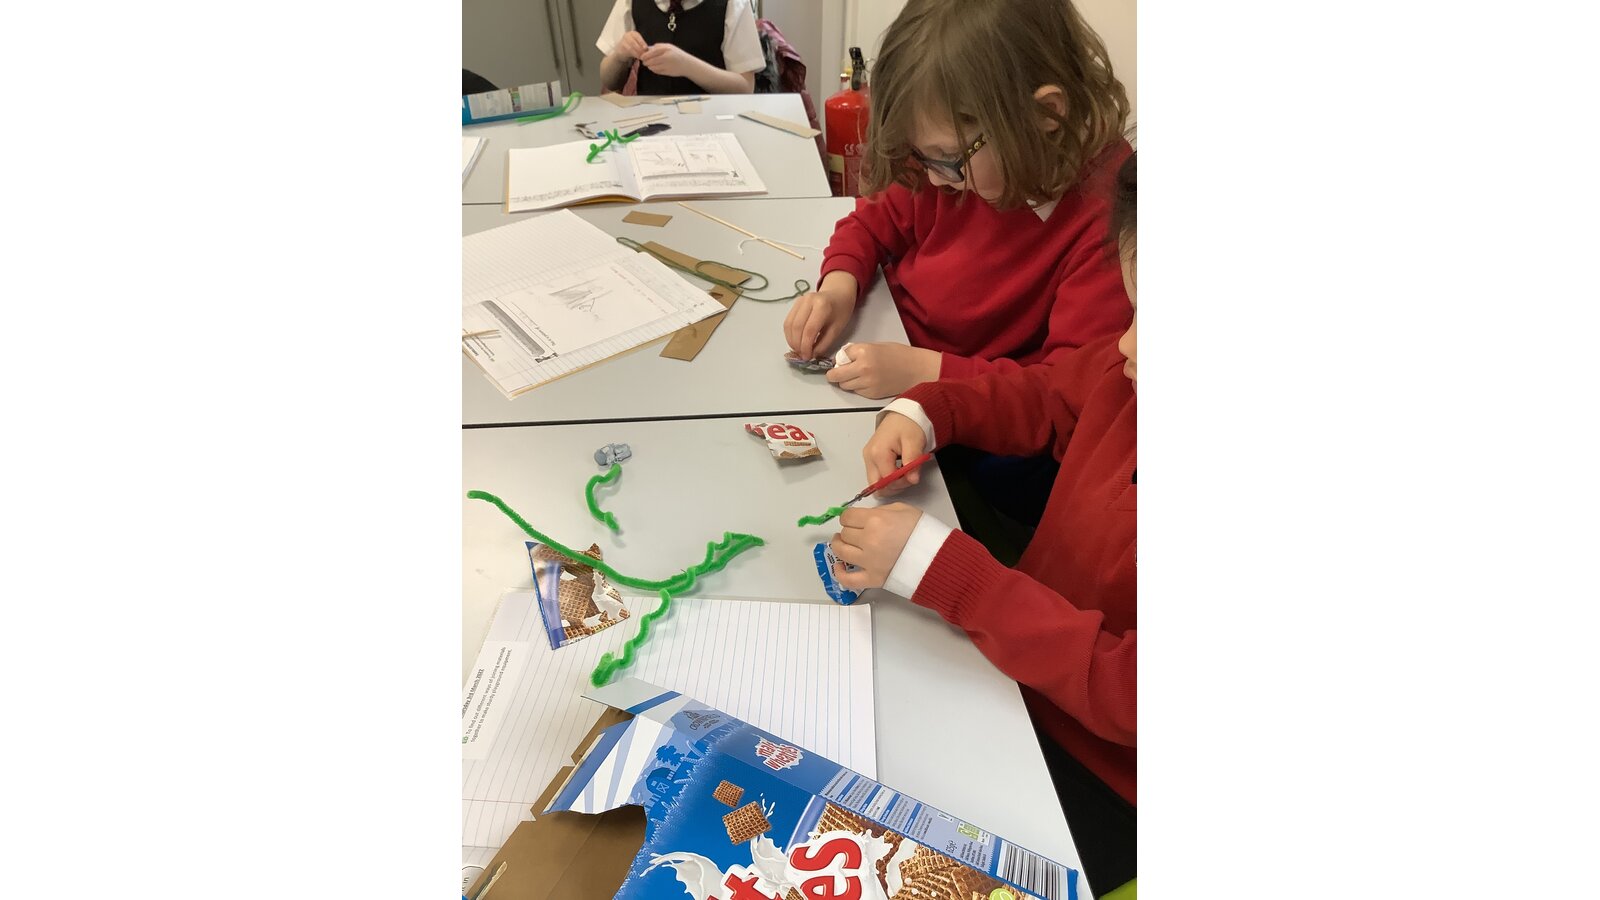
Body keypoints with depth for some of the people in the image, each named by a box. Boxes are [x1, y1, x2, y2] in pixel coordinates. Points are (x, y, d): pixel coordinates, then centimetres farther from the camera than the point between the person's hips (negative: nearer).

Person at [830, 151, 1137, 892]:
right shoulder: (1127, 365, -11)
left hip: (1095, 774, -5)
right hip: (1020, 651, 6)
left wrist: (941, 567, -32)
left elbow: (1126, 694, -30)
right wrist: (920, 412, -8)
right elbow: (1043, 395, 9)